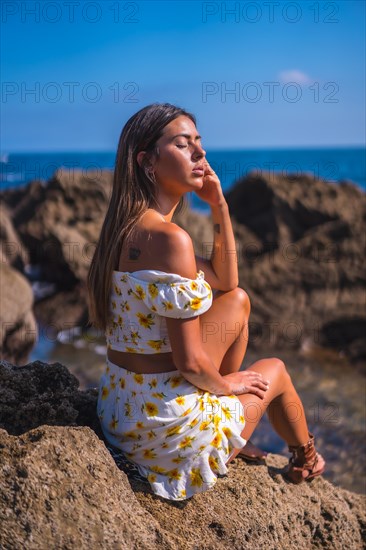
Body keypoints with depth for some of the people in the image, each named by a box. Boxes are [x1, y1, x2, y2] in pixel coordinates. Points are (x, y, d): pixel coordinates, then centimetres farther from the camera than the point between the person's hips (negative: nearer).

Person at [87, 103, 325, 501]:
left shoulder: (129, 227, 4)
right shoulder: (169, 238, -26)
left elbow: (225, 284, 12)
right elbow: (191, 364, -23)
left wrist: (219, 205, 4)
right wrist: (226, 384, -1)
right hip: (167, 424, -8)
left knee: (238, 302, 18)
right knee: (274, 370, 20)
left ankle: (230, 434, 31)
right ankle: (305, 458, 52)